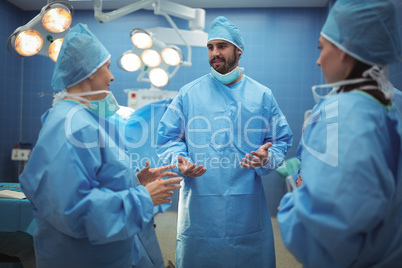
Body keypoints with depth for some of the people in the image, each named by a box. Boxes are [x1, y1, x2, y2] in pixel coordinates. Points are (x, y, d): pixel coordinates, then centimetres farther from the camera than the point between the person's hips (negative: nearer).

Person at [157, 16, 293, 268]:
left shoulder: (262, 95, 5)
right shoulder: (188, 93, 2)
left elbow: (282, 140, 8)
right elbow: (168, 138, 5)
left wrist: (267, 158, -12)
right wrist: (180, 161, -14)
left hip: (247, 205, 1)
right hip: (199, 204, 0)